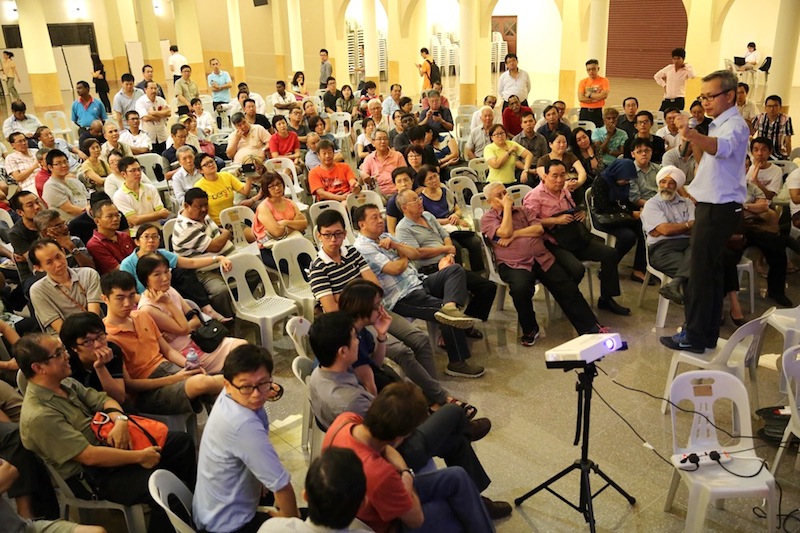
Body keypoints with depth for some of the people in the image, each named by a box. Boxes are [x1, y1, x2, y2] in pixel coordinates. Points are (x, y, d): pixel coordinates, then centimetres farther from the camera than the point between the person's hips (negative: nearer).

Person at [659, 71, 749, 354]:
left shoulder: (734, 125, -17)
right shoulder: (720, 124, 16)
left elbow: (721, 147, -43)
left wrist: (693, 135, -60)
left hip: (718, 209, -11)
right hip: (713, 206, 11)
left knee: (701, 273, -6)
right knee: (710, 271, 15)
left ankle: (695, 336, 2)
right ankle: (708, 333, 24)